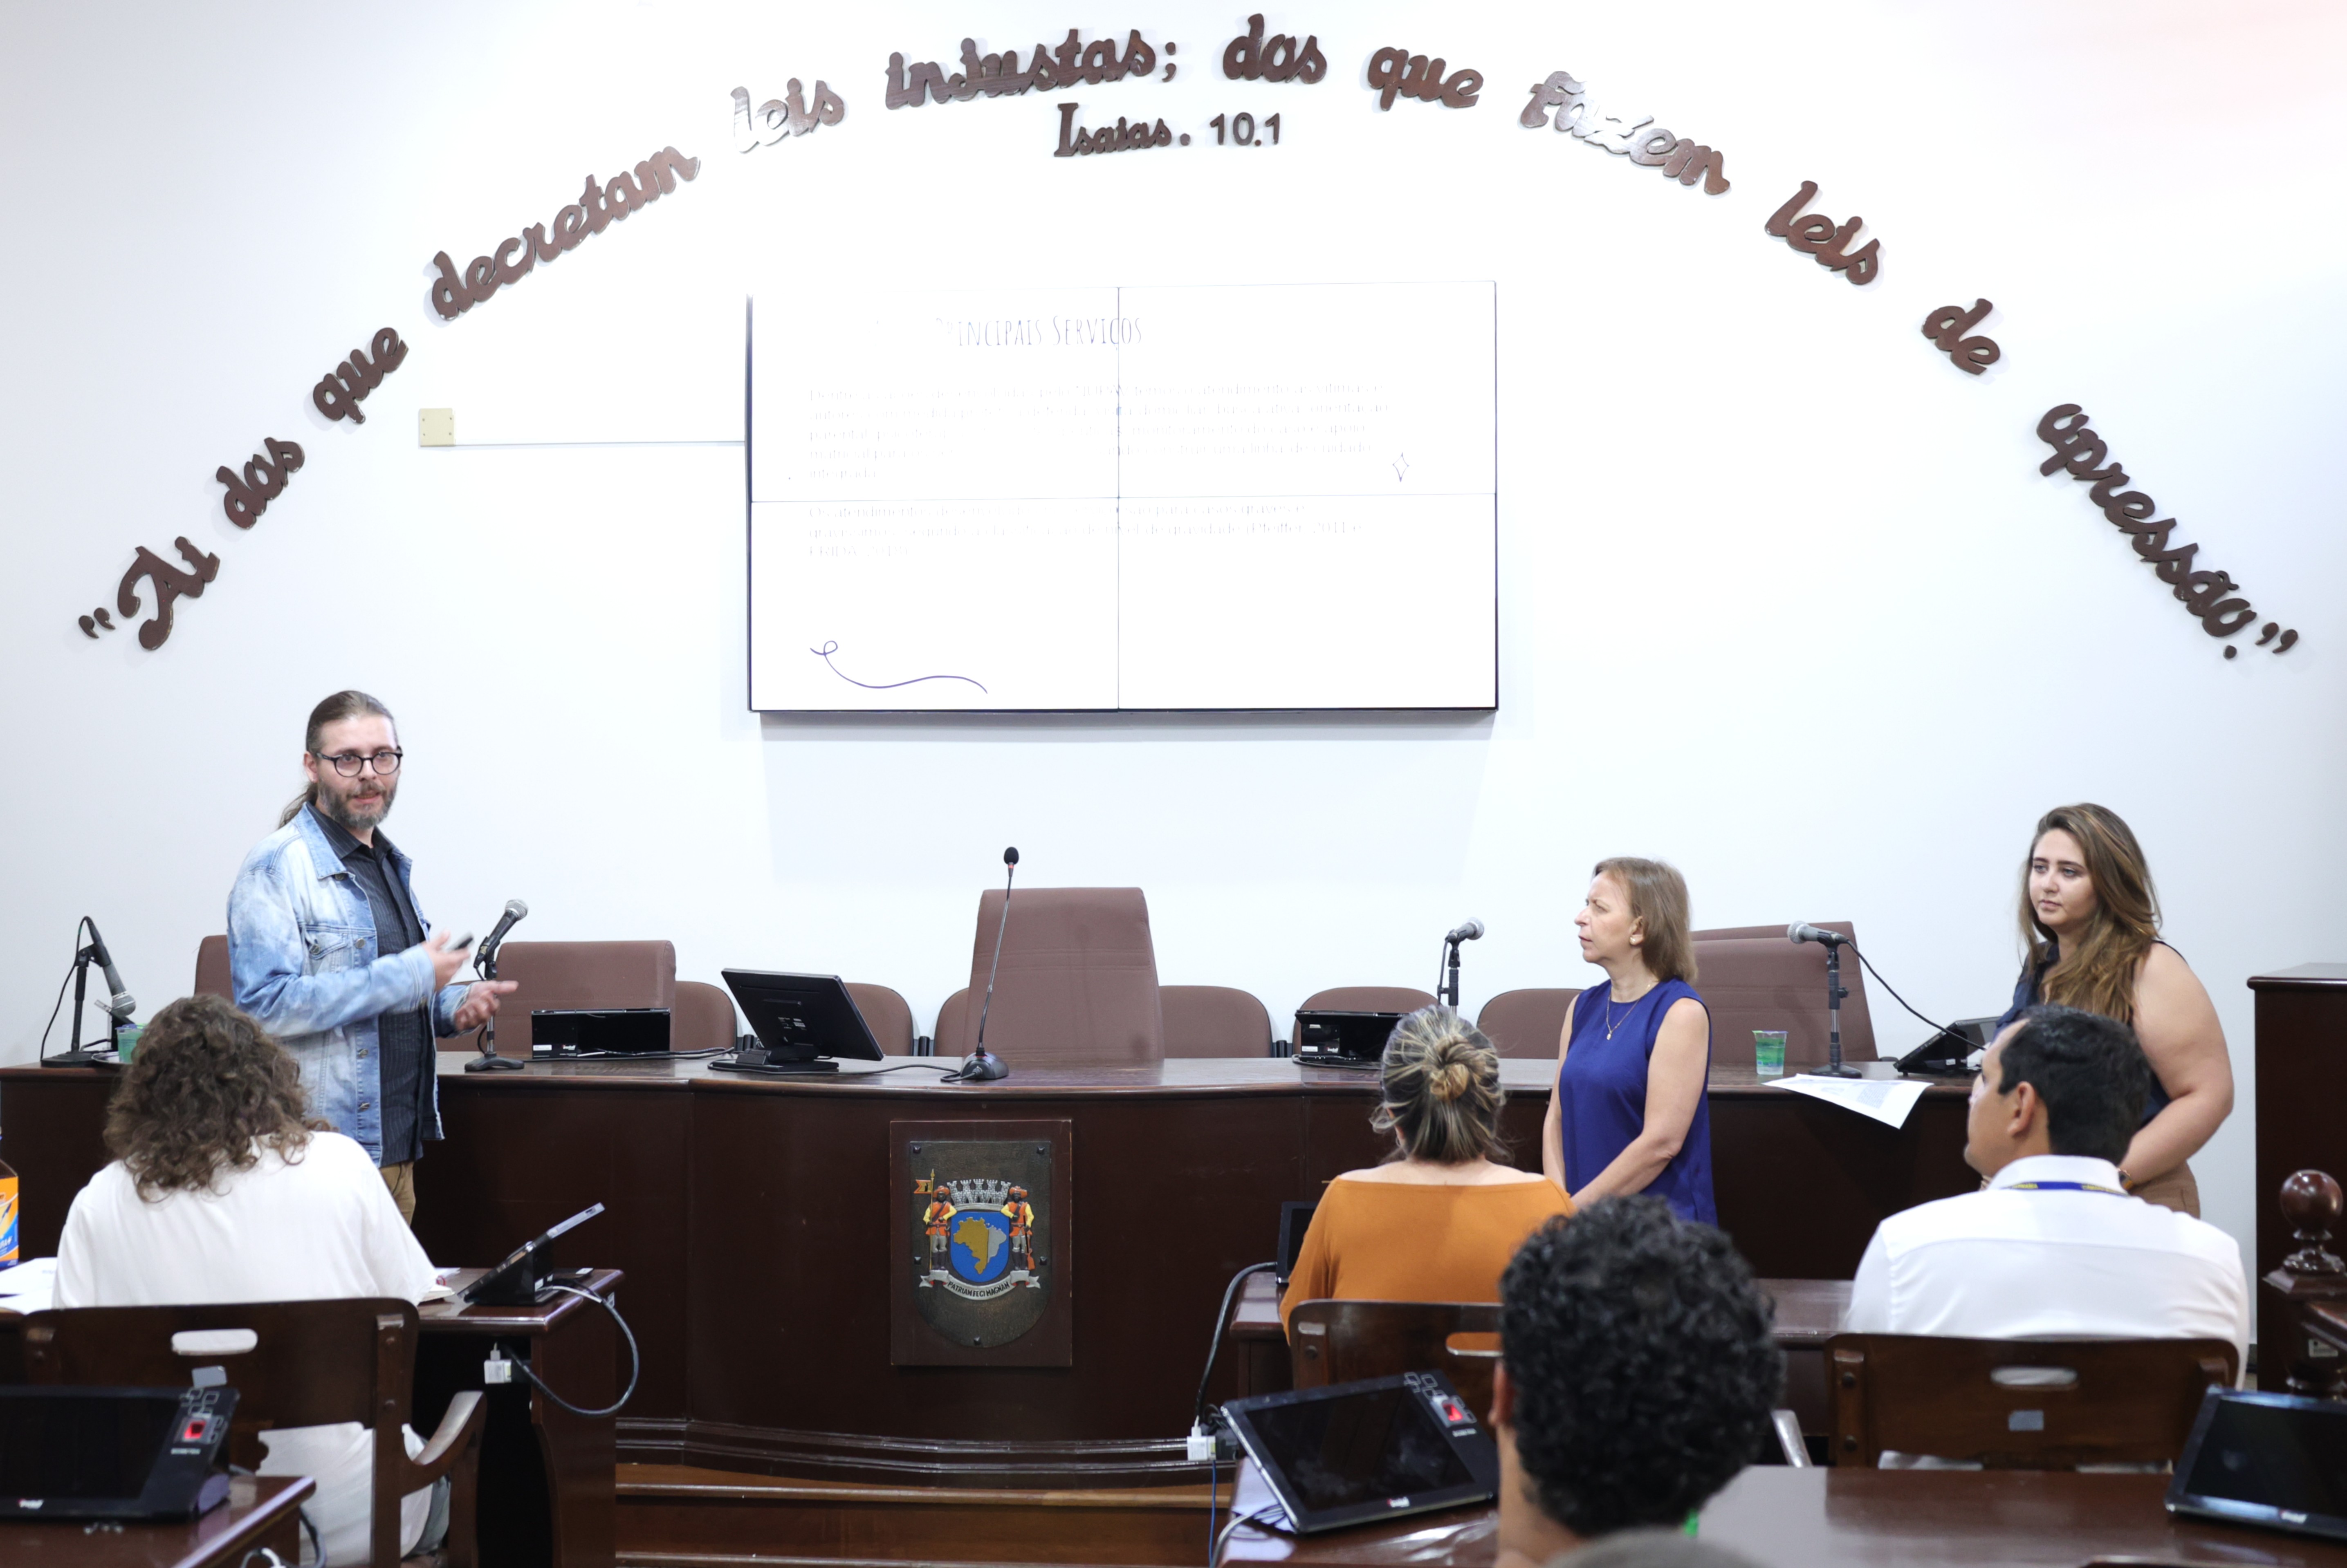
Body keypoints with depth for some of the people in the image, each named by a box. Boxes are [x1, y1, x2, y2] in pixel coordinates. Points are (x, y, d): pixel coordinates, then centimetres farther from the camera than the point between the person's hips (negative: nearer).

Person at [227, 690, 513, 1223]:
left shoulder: (389, 864, 18)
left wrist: (454, 1004, 6)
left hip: (397, 1149, 8)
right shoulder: (277, 868, -10)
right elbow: (267, 1005, -22)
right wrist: (411, 977, -19)